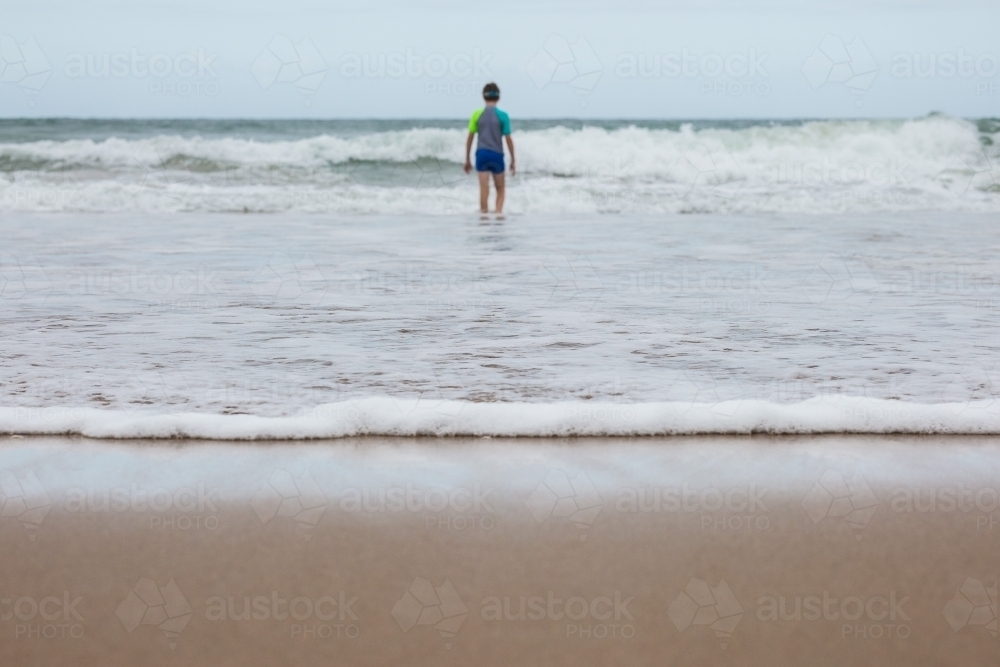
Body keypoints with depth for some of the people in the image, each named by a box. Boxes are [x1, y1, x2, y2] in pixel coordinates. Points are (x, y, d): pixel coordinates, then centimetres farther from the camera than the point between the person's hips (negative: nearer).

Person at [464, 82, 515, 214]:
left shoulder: (477, 114, 2)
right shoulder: (502, 116, -2)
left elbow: (470, 138, 3)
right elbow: (508, 139, -2)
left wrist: (467, 159, 11)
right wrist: (512, 160, 6)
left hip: (482, 154, 1)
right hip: (497, 154, -1)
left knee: (484, 188, -1)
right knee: (500, 188, 14)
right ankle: (498, 211, -1)